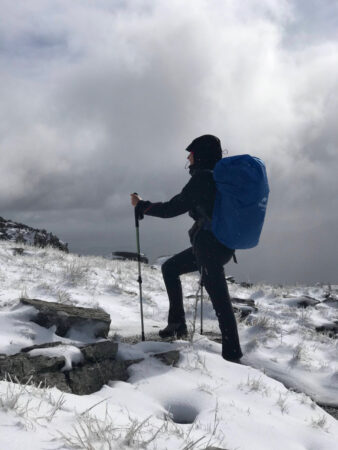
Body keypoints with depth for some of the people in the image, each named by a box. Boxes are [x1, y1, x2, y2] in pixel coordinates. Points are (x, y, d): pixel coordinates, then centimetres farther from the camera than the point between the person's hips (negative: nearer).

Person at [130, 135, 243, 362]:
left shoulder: (203, 177, -15)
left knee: (220, 300, -8)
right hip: (223, 242, 10)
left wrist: (142, 205, -1)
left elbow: (173, 208, -13)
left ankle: (232, 354, -4)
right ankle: (177, 323, 23)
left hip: (211, 245, -10)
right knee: (169, 267, 21)